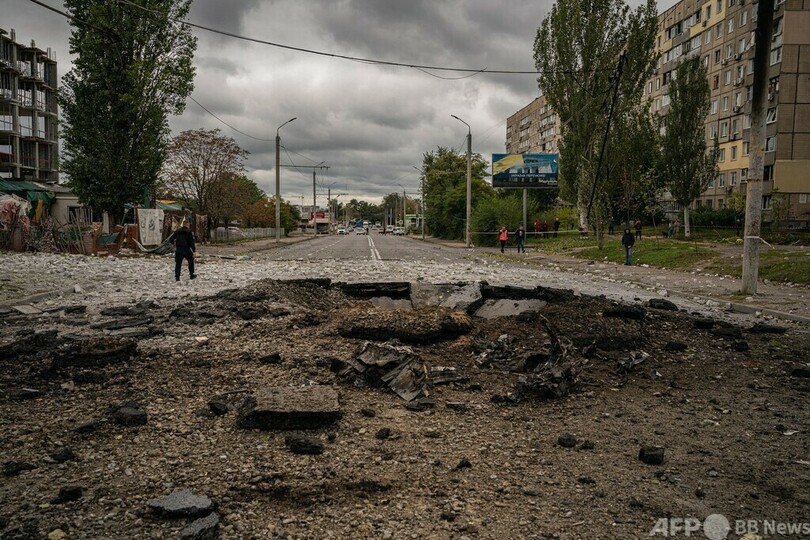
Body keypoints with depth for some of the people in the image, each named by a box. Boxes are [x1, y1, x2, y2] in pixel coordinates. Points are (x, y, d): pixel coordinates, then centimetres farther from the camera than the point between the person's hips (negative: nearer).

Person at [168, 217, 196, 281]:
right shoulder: (189, 232, -6)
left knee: (178, 263, 4)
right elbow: (192, 242, -12)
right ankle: (191, 275, 22)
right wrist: (194, 250, -8)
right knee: (191, 261, 18)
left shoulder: (177, 231, 4)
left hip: (178, 250, 2)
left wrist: (173, 243, 26)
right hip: (186, 250, -2)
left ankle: (177, 277, -5)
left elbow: (170, 239, 6)